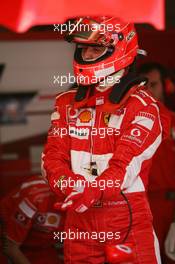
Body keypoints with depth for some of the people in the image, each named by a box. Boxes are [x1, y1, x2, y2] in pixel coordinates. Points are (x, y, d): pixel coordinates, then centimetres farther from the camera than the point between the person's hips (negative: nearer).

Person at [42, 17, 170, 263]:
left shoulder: (142, 106, -6)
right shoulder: (68, 103, 12)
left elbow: (127, 162, -16)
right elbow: (53, 155, 3)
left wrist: (95, 192, -31)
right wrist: (67, 183, -18)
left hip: (128, 221, -4)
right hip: (79, 223, 5)